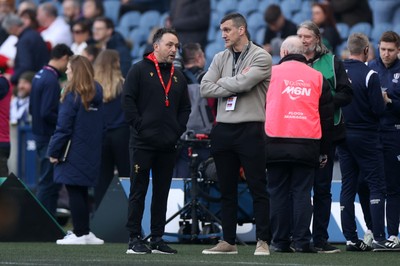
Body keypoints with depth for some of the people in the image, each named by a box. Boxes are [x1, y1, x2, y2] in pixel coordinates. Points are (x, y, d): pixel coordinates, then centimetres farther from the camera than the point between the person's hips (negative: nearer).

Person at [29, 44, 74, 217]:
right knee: (49, 182, -4)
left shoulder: (39, 76, 10)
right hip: (49, 137, -10)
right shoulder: (51, 81, -19)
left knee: (46, 181, 16)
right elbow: (48, 113, -25)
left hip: (40, 133, 10)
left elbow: (32, 109, 16)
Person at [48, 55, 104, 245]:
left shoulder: (72, 95, -13)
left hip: (73, 153, -7)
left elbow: (64, 127, -15)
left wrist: (54, 151, -10)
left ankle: (80, 233, -4)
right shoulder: (96, 93, 8)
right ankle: (84, 231, 17)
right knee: (82, 192, 15)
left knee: (74, 192, -3)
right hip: (91, 154, 7)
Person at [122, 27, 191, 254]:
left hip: (168, 145, 5)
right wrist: (139, 125, -12)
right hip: (143, 143, -5)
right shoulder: (140, 70, -1)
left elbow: (185, 107, 19)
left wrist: (178, 130, 5)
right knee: (138, 192, -3)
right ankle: (134, 239, -1)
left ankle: (158, 239, 12)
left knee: (162, 193, 7)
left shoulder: (178, 77, 15)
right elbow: (128, 101, -7)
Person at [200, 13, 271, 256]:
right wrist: (234, 87, -10)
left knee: (258, 188, -2)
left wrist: (221, 82, -2)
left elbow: (243, 83, -19)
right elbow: (205, 88, 0)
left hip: (250, 129, -6)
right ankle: (229, 241, 15)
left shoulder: (261, 57, -4)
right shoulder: (221, 58, 12)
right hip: (223, 129, 6)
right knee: (227, 190, 9)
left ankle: (263, 241, 0)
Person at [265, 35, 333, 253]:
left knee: (278, 193, 4)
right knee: (302, 193, 3)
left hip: (275, 144, -1)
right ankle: (301, 241, -3)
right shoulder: (317, 77, 10)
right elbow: (327, 117, 12)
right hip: (307, 145, 1)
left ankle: (280, 241, 3)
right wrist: (324, 151, 18)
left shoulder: (271, 73, 5)